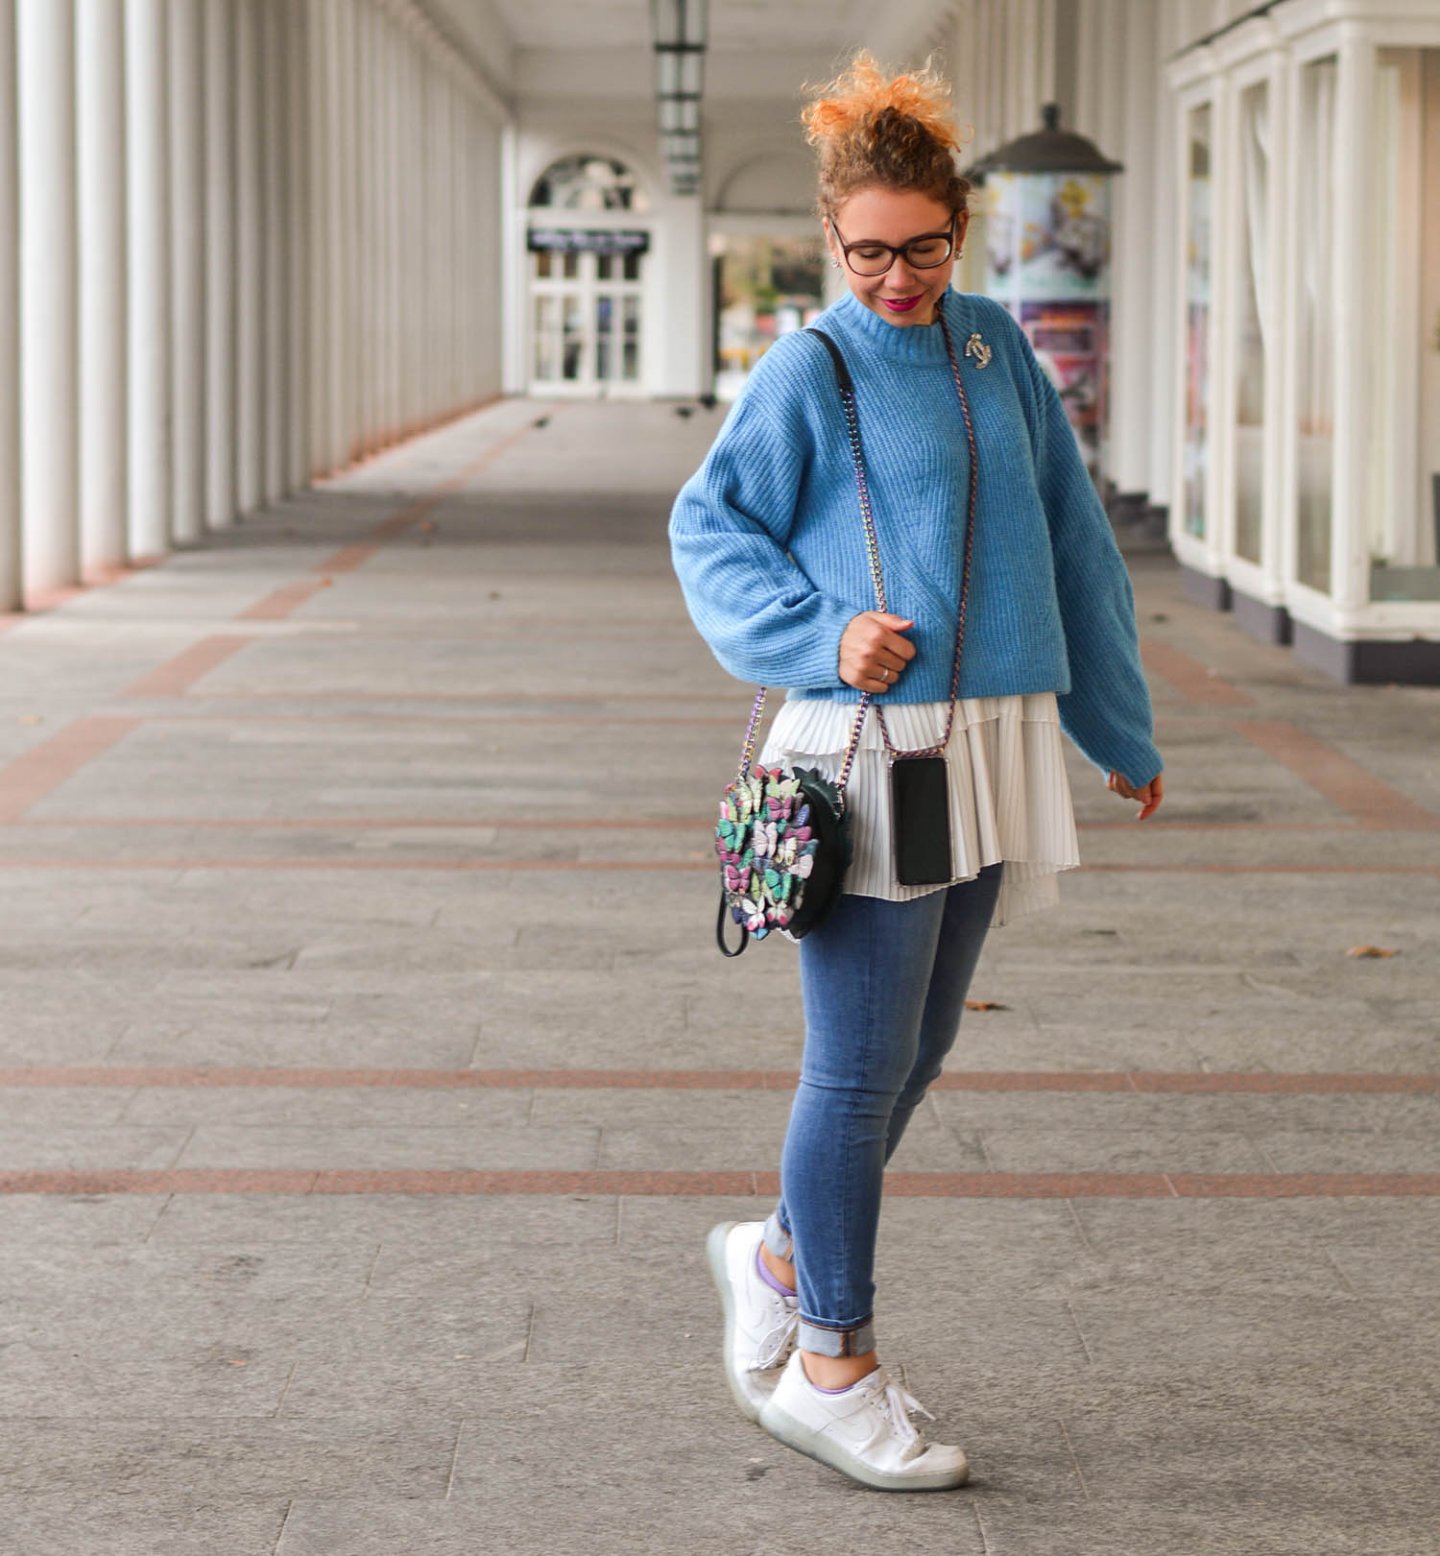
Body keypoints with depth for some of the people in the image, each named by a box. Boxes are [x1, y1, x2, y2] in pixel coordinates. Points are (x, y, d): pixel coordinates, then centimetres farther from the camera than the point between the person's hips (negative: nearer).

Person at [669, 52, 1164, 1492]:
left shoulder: (993, 348, 9)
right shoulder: (804, 374, -6)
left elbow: (1070, 540, 16)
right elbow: (707, 533, -1)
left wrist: (1123, 729, 20)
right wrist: (822, 637, -17)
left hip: (989, 752, 6)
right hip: (863, 755, -6)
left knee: (915, 1053, 14)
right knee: (860, 1068, 0)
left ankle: (781, 1255, 35)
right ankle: (834, 1370, 12)